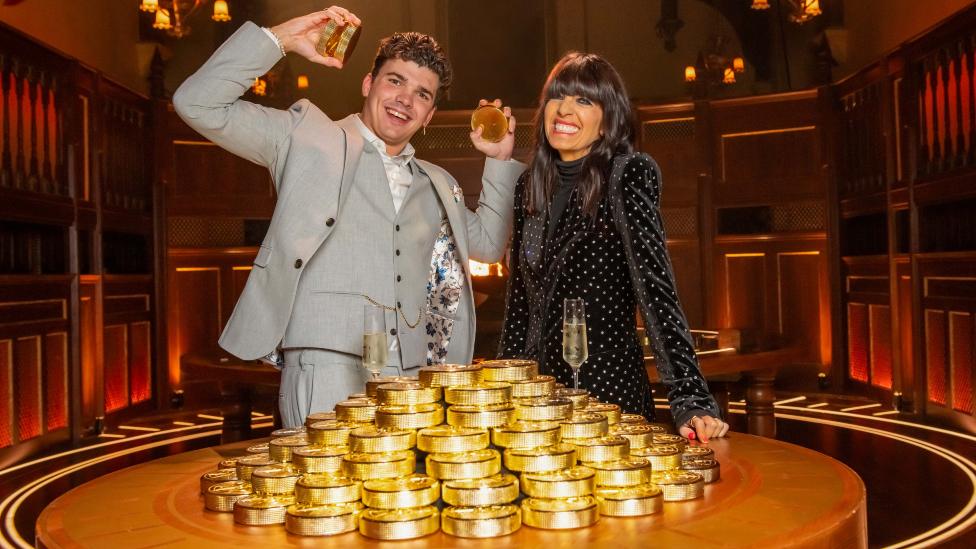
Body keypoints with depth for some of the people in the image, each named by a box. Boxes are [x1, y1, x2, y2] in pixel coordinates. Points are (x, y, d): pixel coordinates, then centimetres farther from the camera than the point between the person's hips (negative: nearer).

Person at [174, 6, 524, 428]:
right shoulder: (309, 138, 7)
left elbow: (488, 244, 28)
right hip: (327, 363, -5)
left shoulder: (437, 184, 23)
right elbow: (199, 104, 2)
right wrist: (280, 39, -4)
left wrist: (500, 160, 21)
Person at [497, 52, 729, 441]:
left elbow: (655, 285, -17)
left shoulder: (629, 174, -9)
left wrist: (690, 400, -23)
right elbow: (519, 296, 12)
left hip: (610, 392, -5)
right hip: (537, 392, 5)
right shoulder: (531, 185, 7)